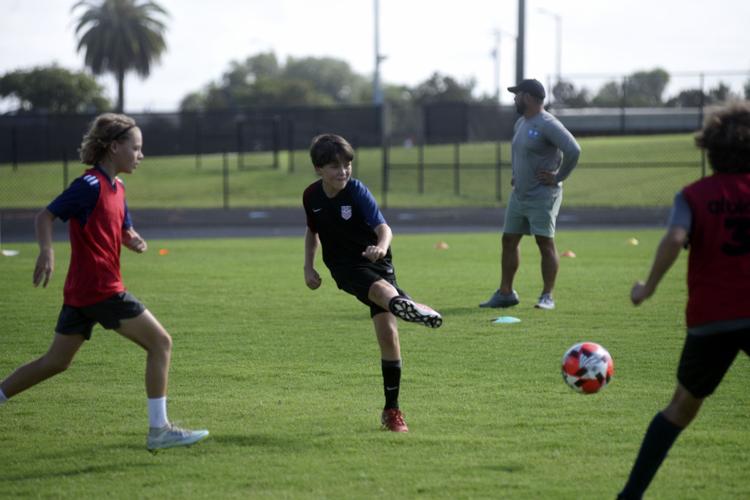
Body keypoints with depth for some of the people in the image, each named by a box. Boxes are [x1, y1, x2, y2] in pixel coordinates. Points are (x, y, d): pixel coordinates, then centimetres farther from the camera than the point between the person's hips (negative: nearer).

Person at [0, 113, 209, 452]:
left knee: (56, 362, 15)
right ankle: (159, 430, -4)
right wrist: (47, 251, -30)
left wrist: (133, 240, 2)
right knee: (160, 343, -5)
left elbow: (124, 231, 25)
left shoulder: (115, 188, 15)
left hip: (80, 292, 10)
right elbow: (45, 215, -14)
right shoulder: (91, 185, -13)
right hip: (101, 290, -10)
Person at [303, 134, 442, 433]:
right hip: (345, 268, 1)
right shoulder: (312, 196, -1)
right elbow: (312, 231, 19)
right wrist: (308, 267, 11)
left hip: (376, 262, -1)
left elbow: (383, 227, -27)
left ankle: (392, 409, 2)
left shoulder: (357, 192, -14)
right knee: (380, 289, -35)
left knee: (387, 332, -8)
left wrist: (381, 246, -49)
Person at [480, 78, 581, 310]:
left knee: (545, 242, -7)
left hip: (542, 196, -9)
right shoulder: (520, 124, 13)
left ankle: (547, 296, -2)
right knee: (509, 240, 9)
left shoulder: (547, 124, -16)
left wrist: (558, 177, -18)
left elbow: (573, 150, -25)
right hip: (519, 194, 9)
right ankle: (505, 293, 16)